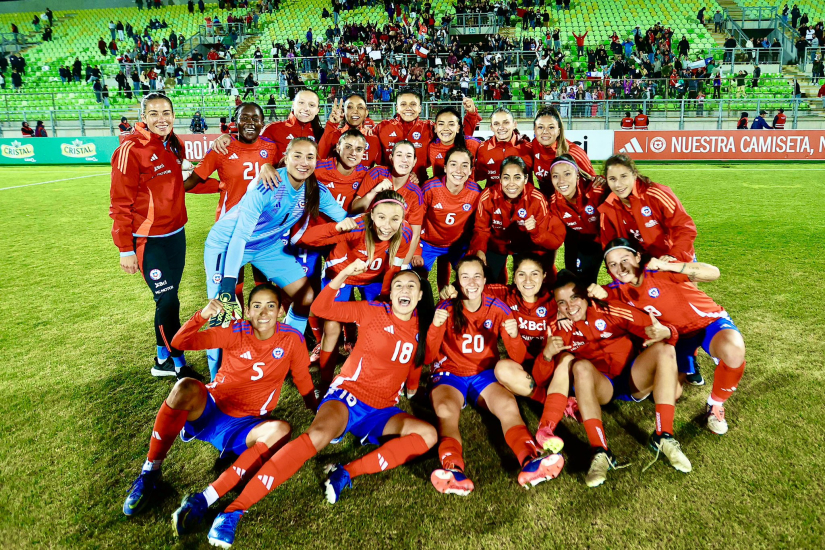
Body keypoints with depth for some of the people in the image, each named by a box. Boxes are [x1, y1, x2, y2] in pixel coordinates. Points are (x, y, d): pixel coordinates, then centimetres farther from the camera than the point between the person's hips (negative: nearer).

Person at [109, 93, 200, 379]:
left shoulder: (173, 144, 6)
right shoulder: (131, 149, -15)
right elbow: (121, 203, -14)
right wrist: (125, 249, -14)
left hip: (176, 234, 7)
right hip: (149, 240, -7)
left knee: (168, 299, 14)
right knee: (168, 301, -6)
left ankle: (164, 359, 27)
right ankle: (177, 364, 10)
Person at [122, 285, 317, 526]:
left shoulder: (292, 339, -5)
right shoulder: (236, 332, -6)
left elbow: (303, 381, 8)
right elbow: (180, 342, -10)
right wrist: (202, 315, -26)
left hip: (243, 426, 0)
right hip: (209, 409, 0)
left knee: (281, 430, -33)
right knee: (186, 387, -33)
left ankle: (204, 499, -34)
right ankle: (150, 474, -16)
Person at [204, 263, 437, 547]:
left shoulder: (421, 327, 6)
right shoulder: (374, 312, -5)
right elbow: (320, 308, -12)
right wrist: (344, 274, -22)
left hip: (381, 412, 4)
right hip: (348, 394, -4)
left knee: (428, 434, -23)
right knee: (319, 434, -36)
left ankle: (348, 473, -27)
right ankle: (234, 509, -36)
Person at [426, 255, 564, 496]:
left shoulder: (497, 308, -1)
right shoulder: (446, 309, -5)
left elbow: (518, 359, -3)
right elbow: (428, 357, -10)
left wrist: (514, 336, -26)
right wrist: (435, 327, -28)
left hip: (485, 374, 2)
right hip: (449, 374, -1)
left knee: (508, 404, -30)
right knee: (445, 410, -34)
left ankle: (530, 462, -47)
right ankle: (453, 471, -54)